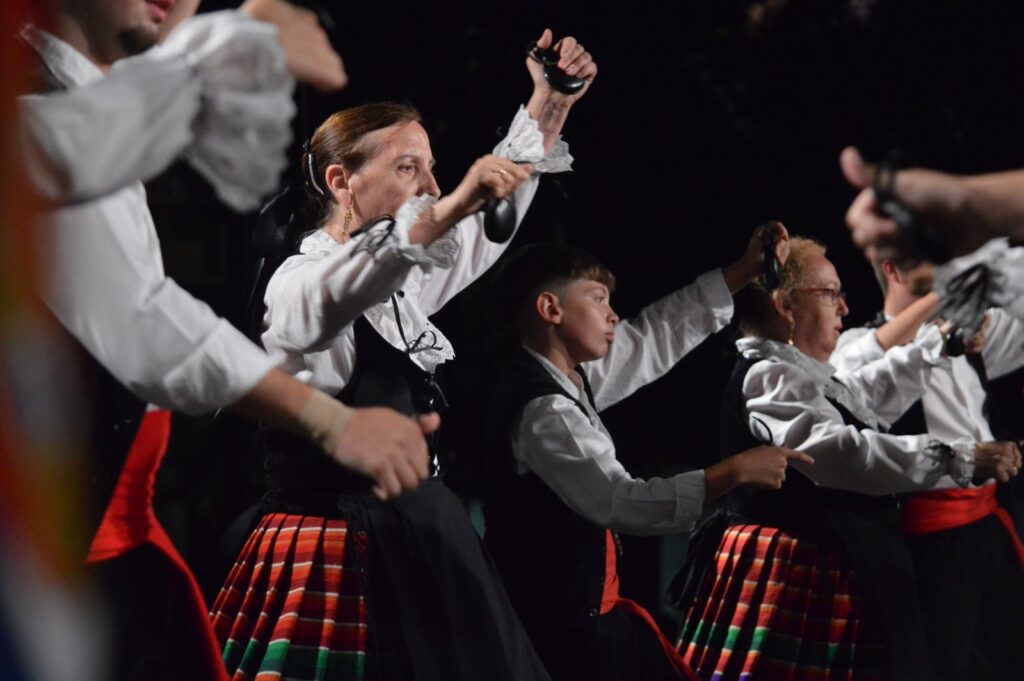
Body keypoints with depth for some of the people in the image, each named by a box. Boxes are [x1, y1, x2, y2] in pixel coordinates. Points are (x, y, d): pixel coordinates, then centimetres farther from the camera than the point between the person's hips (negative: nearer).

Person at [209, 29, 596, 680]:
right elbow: (328, 302, -34)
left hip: (420, 549, 8)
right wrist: (444, 212, -47)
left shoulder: (399, 277, 17)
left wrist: (548, 107, 20)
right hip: (340, 554, -8)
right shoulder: (300, 279, -10)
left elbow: (489, 228, 29)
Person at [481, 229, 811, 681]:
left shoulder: (567, 376, 6)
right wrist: (735, 471, -23)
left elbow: (654, 335, 15)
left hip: (577, 606, 9)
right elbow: (622, 503, -27)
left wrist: (745, 270, 15)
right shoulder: (542, 410, -22)